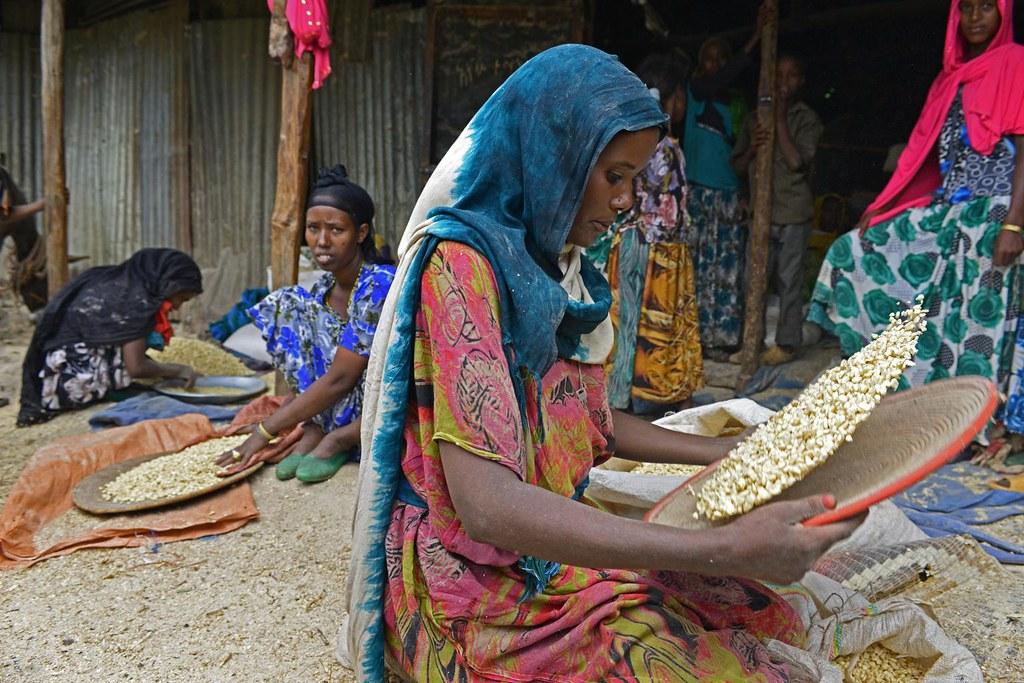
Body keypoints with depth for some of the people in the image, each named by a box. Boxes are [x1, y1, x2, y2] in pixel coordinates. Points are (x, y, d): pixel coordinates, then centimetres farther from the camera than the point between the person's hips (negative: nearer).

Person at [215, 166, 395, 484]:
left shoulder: (380, 285, -22)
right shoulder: (324, 289, 1)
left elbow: (339, 379, -24)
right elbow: (313, 366, 9)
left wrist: (265, 431, -21)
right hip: (343, 410, 7)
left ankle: (337, 440, -14)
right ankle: (316, 430, -9)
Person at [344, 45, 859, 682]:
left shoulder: (562, 273, 7)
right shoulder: (463, 263, -20)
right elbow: (486, 505, -29)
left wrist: (730, 451, 13)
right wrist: (725, 550, -32)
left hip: (557, 545, 8)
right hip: (477, 588, -7)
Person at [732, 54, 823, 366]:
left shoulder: (807, 119, 1)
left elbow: (796, 161, -13)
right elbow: (738, 166, 12)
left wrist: (780, 119, -12)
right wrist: (752, 148, -9)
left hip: (792, 213, -4)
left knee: (788, 281, 0)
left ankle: (787, 343, 10)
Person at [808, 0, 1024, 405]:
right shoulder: (951, 75, 18)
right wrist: (881, 207, 12)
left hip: (990, 215, -7)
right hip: (942, 212, 7)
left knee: (976, 319, -7)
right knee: (856, 251, 3)